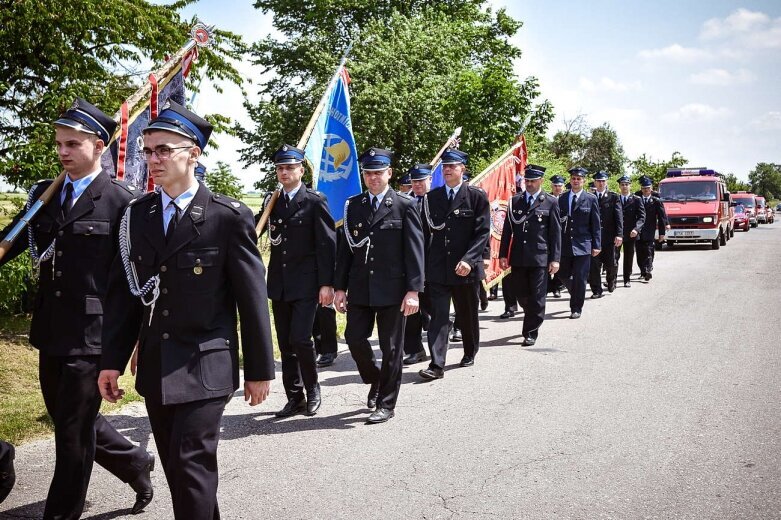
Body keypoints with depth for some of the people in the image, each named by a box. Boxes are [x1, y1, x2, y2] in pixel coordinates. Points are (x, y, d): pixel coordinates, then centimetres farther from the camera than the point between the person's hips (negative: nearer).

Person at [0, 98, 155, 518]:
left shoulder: (121, 200, -9)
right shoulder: (45, 194, 9)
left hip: (92, 333, -7)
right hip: (51, 331, 7)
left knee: (73, 431, 2)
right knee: (68, 420, 19)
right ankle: (136, 464, 40)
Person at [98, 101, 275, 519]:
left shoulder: (229, 217, -8)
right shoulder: (136, 215, 6)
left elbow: (252, 297, -6)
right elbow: (122, 293, 8)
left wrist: (260, 369, -4)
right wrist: (111, 360, 4)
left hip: (204, 366, -5)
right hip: (154, 367, 5)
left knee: (192, 462, -8)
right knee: (176, 466, 14)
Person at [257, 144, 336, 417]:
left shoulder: (315, 201, -5)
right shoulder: (271, 201, 11)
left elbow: (327, 244, -8)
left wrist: (326, 283, -13)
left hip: (306, 283, -5)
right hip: (279, 282, 5)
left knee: (300, 339, -11)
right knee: (285, 343, 9)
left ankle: (312, 390, 13)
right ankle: (294, 397, 20)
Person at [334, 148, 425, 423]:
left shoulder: (405, 206, -3)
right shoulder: (353, 206, 9)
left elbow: (414, 251, -6)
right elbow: (345, 248, 10)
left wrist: (413, 290, -11)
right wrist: (340, 287, 5)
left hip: (393, 290, -3)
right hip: (360, 288, 4)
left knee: (391, 348, 4)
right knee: (355, 338, 2)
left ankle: (386, 404, 18)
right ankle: (375, 380, 31)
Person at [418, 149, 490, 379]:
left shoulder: (477, 196, -2)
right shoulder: (431, 197, 7)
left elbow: (482, 232, -8)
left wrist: (468, 260, -19)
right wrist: (423, 264, 3)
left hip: (465, 268, -1)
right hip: (437, 268, 2)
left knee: (467, 315, 14)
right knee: (438, 316, -5)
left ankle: (470, 353, 35)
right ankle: (437, 365, -7)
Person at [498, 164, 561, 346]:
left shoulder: (550, 202, 1)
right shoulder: (515, 201, 9)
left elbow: (556, 233, 0)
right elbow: (507, 229, 10)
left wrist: (555, 259, -6)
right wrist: (503, 254, 4)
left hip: (540, 258, -3)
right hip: (518, 257, 3)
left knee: (537, 298, -1)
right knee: (520, 295, 10)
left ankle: (531, 333, 9)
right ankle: (534, 320, 35)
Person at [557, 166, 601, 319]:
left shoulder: (591, 198, 0)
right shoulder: (562, 198, 8)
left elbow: (596, 224, 0)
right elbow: (557, 220, 9)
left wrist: (597, 245, -4)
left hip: (583, 245, -3)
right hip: (565, 244, 3)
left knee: (579, 278, -2)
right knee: (563, 275, 9)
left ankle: (576, 308, 10)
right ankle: (577, 296, 36)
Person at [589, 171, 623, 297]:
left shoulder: (614, 197, 3)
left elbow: (619, 216, -4)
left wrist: (619, 234, -14)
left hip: (609, 236, -1)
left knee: (611, 264, 8)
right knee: (594, 265, -3)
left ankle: (611, 281, 37)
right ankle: (596, 291, 4)